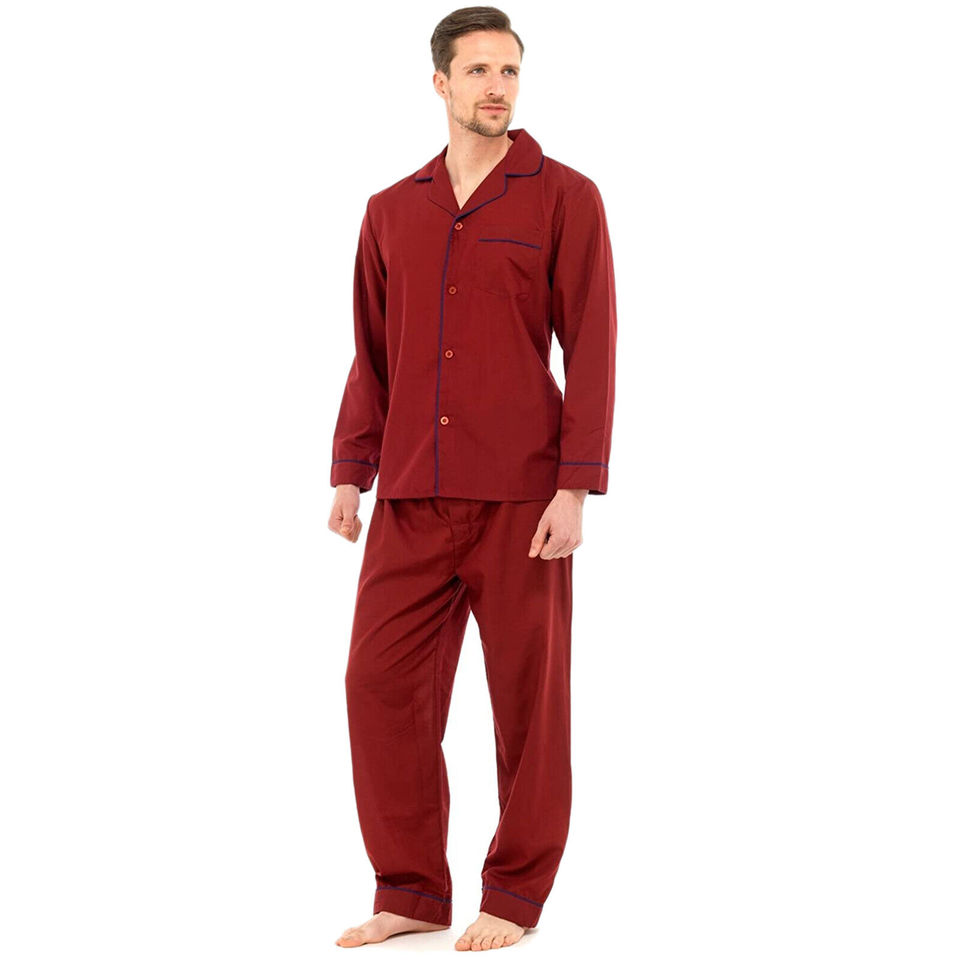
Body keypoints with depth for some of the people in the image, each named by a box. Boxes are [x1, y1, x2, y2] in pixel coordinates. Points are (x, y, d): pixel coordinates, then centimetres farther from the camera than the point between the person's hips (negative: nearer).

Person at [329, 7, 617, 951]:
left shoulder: (565, 198, 0)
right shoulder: (391, 212, 12)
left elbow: (592, 351, -5)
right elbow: (373, 356, 15)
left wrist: (575, 489, -12)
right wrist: (349, 475, 7)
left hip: (522, 494, -4)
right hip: (413, 499, 4)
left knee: (529, 695, 3)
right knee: (381, 683, 0)